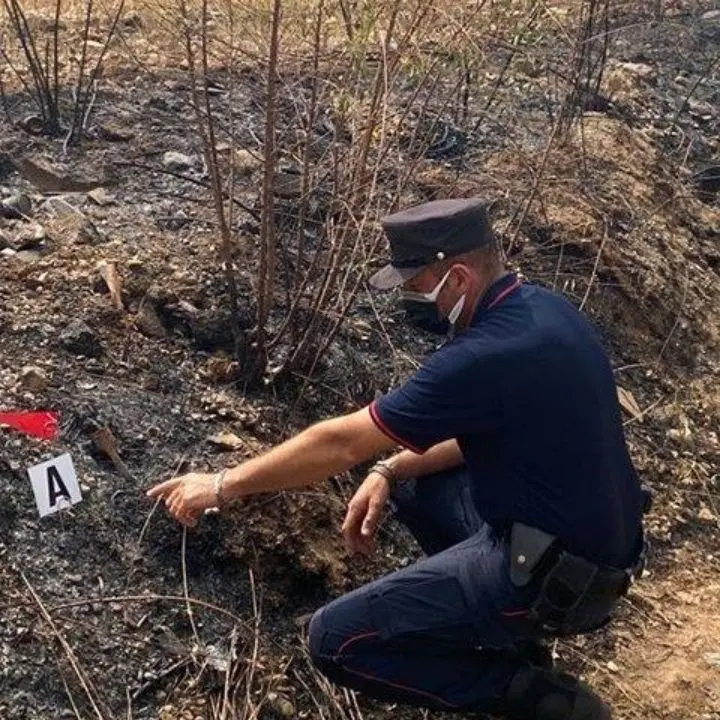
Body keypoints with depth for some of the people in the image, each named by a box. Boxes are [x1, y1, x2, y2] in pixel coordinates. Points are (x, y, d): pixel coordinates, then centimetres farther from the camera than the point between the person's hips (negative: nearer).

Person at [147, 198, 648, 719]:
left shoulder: (483, 358, -26)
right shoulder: (539, 306, 2)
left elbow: (341, 443, -18)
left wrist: (223, 486, -6)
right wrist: (389, 470, 2)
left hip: (557, 573, -9)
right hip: (594, 532, 9)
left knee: (337, 642, -7)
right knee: (404, 472, 21)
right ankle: (503, 624, 15)